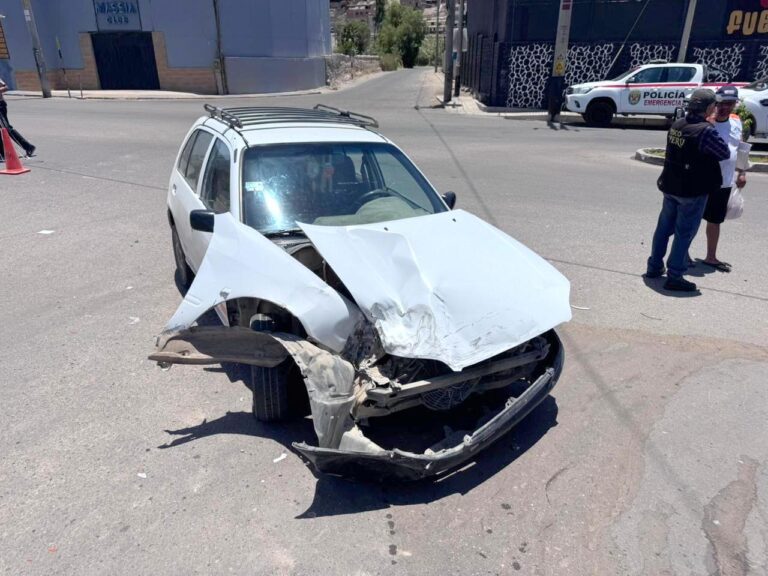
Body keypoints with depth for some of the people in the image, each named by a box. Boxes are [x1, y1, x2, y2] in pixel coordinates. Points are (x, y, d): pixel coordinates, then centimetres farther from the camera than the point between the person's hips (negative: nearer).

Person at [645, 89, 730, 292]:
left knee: (664, 227, 16)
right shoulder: (705, 130, -20)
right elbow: (725, 153, -9)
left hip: (670, 186, 7)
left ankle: (654, 267, 26)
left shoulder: (677, 125, 3)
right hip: (693, 191, -7)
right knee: (684, 233, 0)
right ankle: (674, 277, 5)